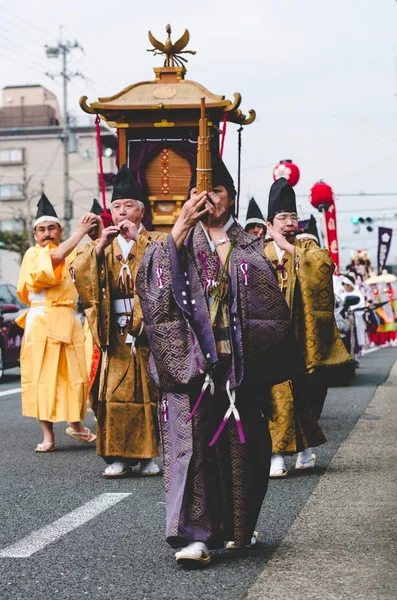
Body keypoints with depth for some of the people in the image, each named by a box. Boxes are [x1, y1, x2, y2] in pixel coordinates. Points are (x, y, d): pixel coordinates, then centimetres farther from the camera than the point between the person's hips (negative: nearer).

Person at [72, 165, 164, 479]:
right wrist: (99, 247, -13)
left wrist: (139, 239, -16)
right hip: (113, 331, 2)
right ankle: (119, 455, 1)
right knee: (114, 391, -4)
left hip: (148, 327, -2)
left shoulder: (155, 242, 8)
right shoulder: (101, 245, 14)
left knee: (149, 390, -2)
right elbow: (78, 273, -1)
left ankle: (149, 453, 6)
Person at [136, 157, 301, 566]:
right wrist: (180, 226, -17)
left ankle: (237, 527, 23)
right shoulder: (184, 241, 8)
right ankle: (196, 535, -15)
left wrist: (255, 351, 0)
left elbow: (270, 307, 11)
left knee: (240, 443, 7)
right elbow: (156, 271, -11)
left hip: (238, 362, 2)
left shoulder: (250, 249, 12)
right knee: (193, 441, -11)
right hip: (191, 359, -2)